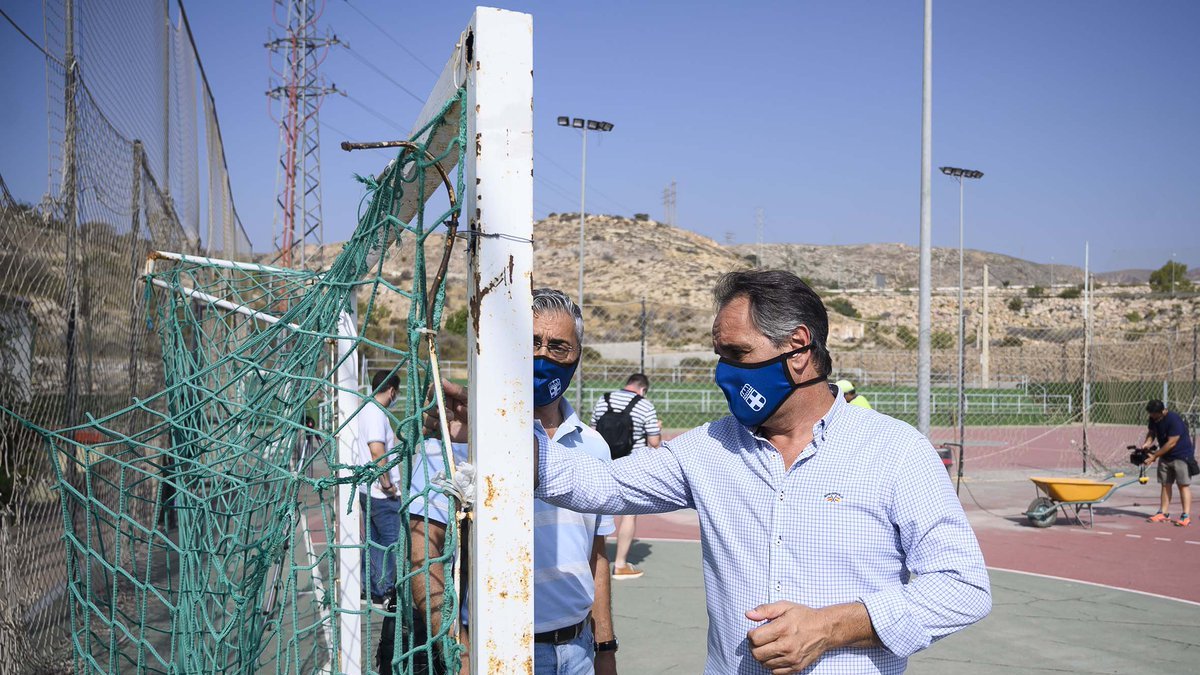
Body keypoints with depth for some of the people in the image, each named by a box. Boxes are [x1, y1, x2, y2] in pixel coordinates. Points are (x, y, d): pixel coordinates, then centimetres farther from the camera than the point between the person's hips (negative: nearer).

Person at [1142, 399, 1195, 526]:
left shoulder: (1174, 419, -27)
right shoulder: (1153, 419, -4)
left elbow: (1171, 443, -26)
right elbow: (1151, 433, 10)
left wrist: (1154, 456, -23)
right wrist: (1147, 443, -13)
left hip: (1181, 455, -8)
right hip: (1165, 456, 8)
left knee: (1183, 485, -9)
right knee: (1165, 484, 9)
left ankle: (1186, 516, -11)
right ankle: (1164, 513, 14)